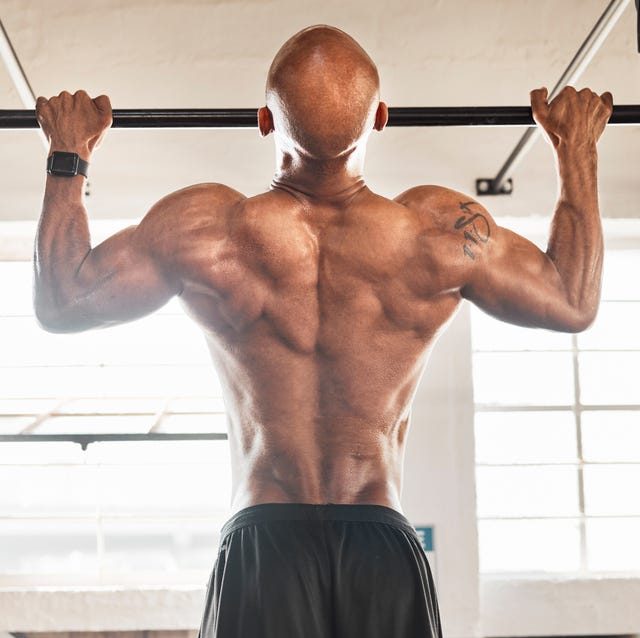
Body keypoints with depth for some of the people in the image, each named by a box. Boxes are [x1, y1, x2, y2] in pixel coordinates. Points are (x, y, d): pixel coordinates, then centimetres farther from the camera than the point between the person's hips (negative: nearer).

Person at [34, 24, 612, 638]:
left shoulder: (203, 226, -6)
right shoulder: (439, 229, -5)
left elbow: (59, 303, 8)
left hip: (262, 541, 0)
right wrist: (576, 149, 21)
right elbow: (574, 302, 12)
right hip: (385, 547, 1)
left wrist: (68, 156, 18)